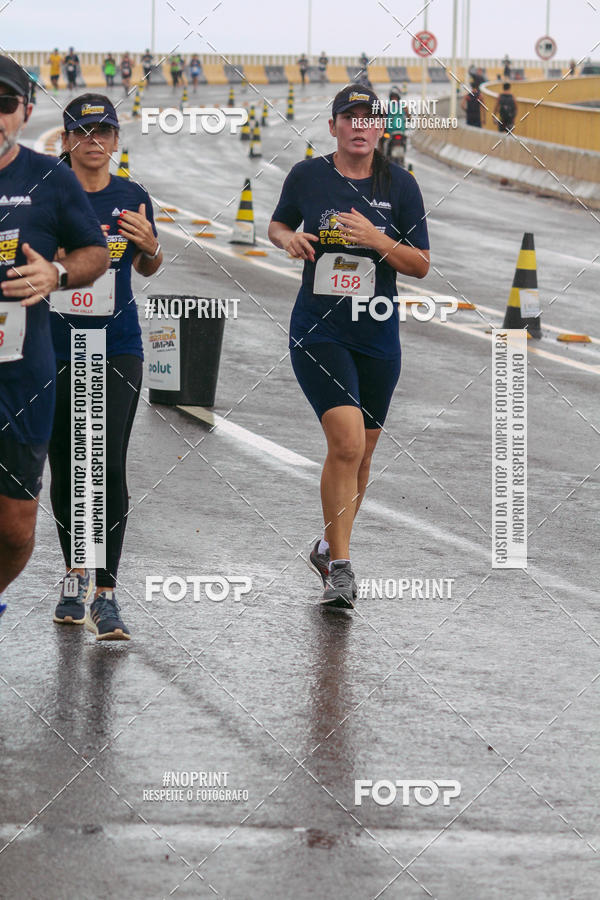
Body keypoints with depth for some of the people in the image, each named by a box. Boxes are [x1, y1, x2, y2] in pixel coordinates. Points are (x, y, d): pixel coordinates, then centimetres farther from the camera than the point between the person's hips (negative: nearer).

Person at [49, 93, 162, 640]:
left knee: (109, 468, -11)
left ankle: (105, 597, -11)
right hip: (57, 346, 0)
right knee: (64, 468, 8)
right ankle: (74, 576, 28)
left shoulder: (131, 199, 5)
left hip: (118, 348, 0)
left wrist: (148, 246, -4)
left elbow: (147, 269, 19)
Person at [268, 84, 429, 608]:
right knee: (347, 442, -18)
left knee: (361, 453, 12)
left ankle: (330, 546, 35)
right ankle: (339, 567, -9)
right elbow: (278, 225, 16)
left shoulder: (399, 185, 0)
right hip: (318, 331, -3)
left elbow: (421, 266, 1)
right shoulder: (307, 176, -1)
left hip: (377, 335, 3)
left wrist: (377, 240, -16)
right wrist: (289, 239, -7)